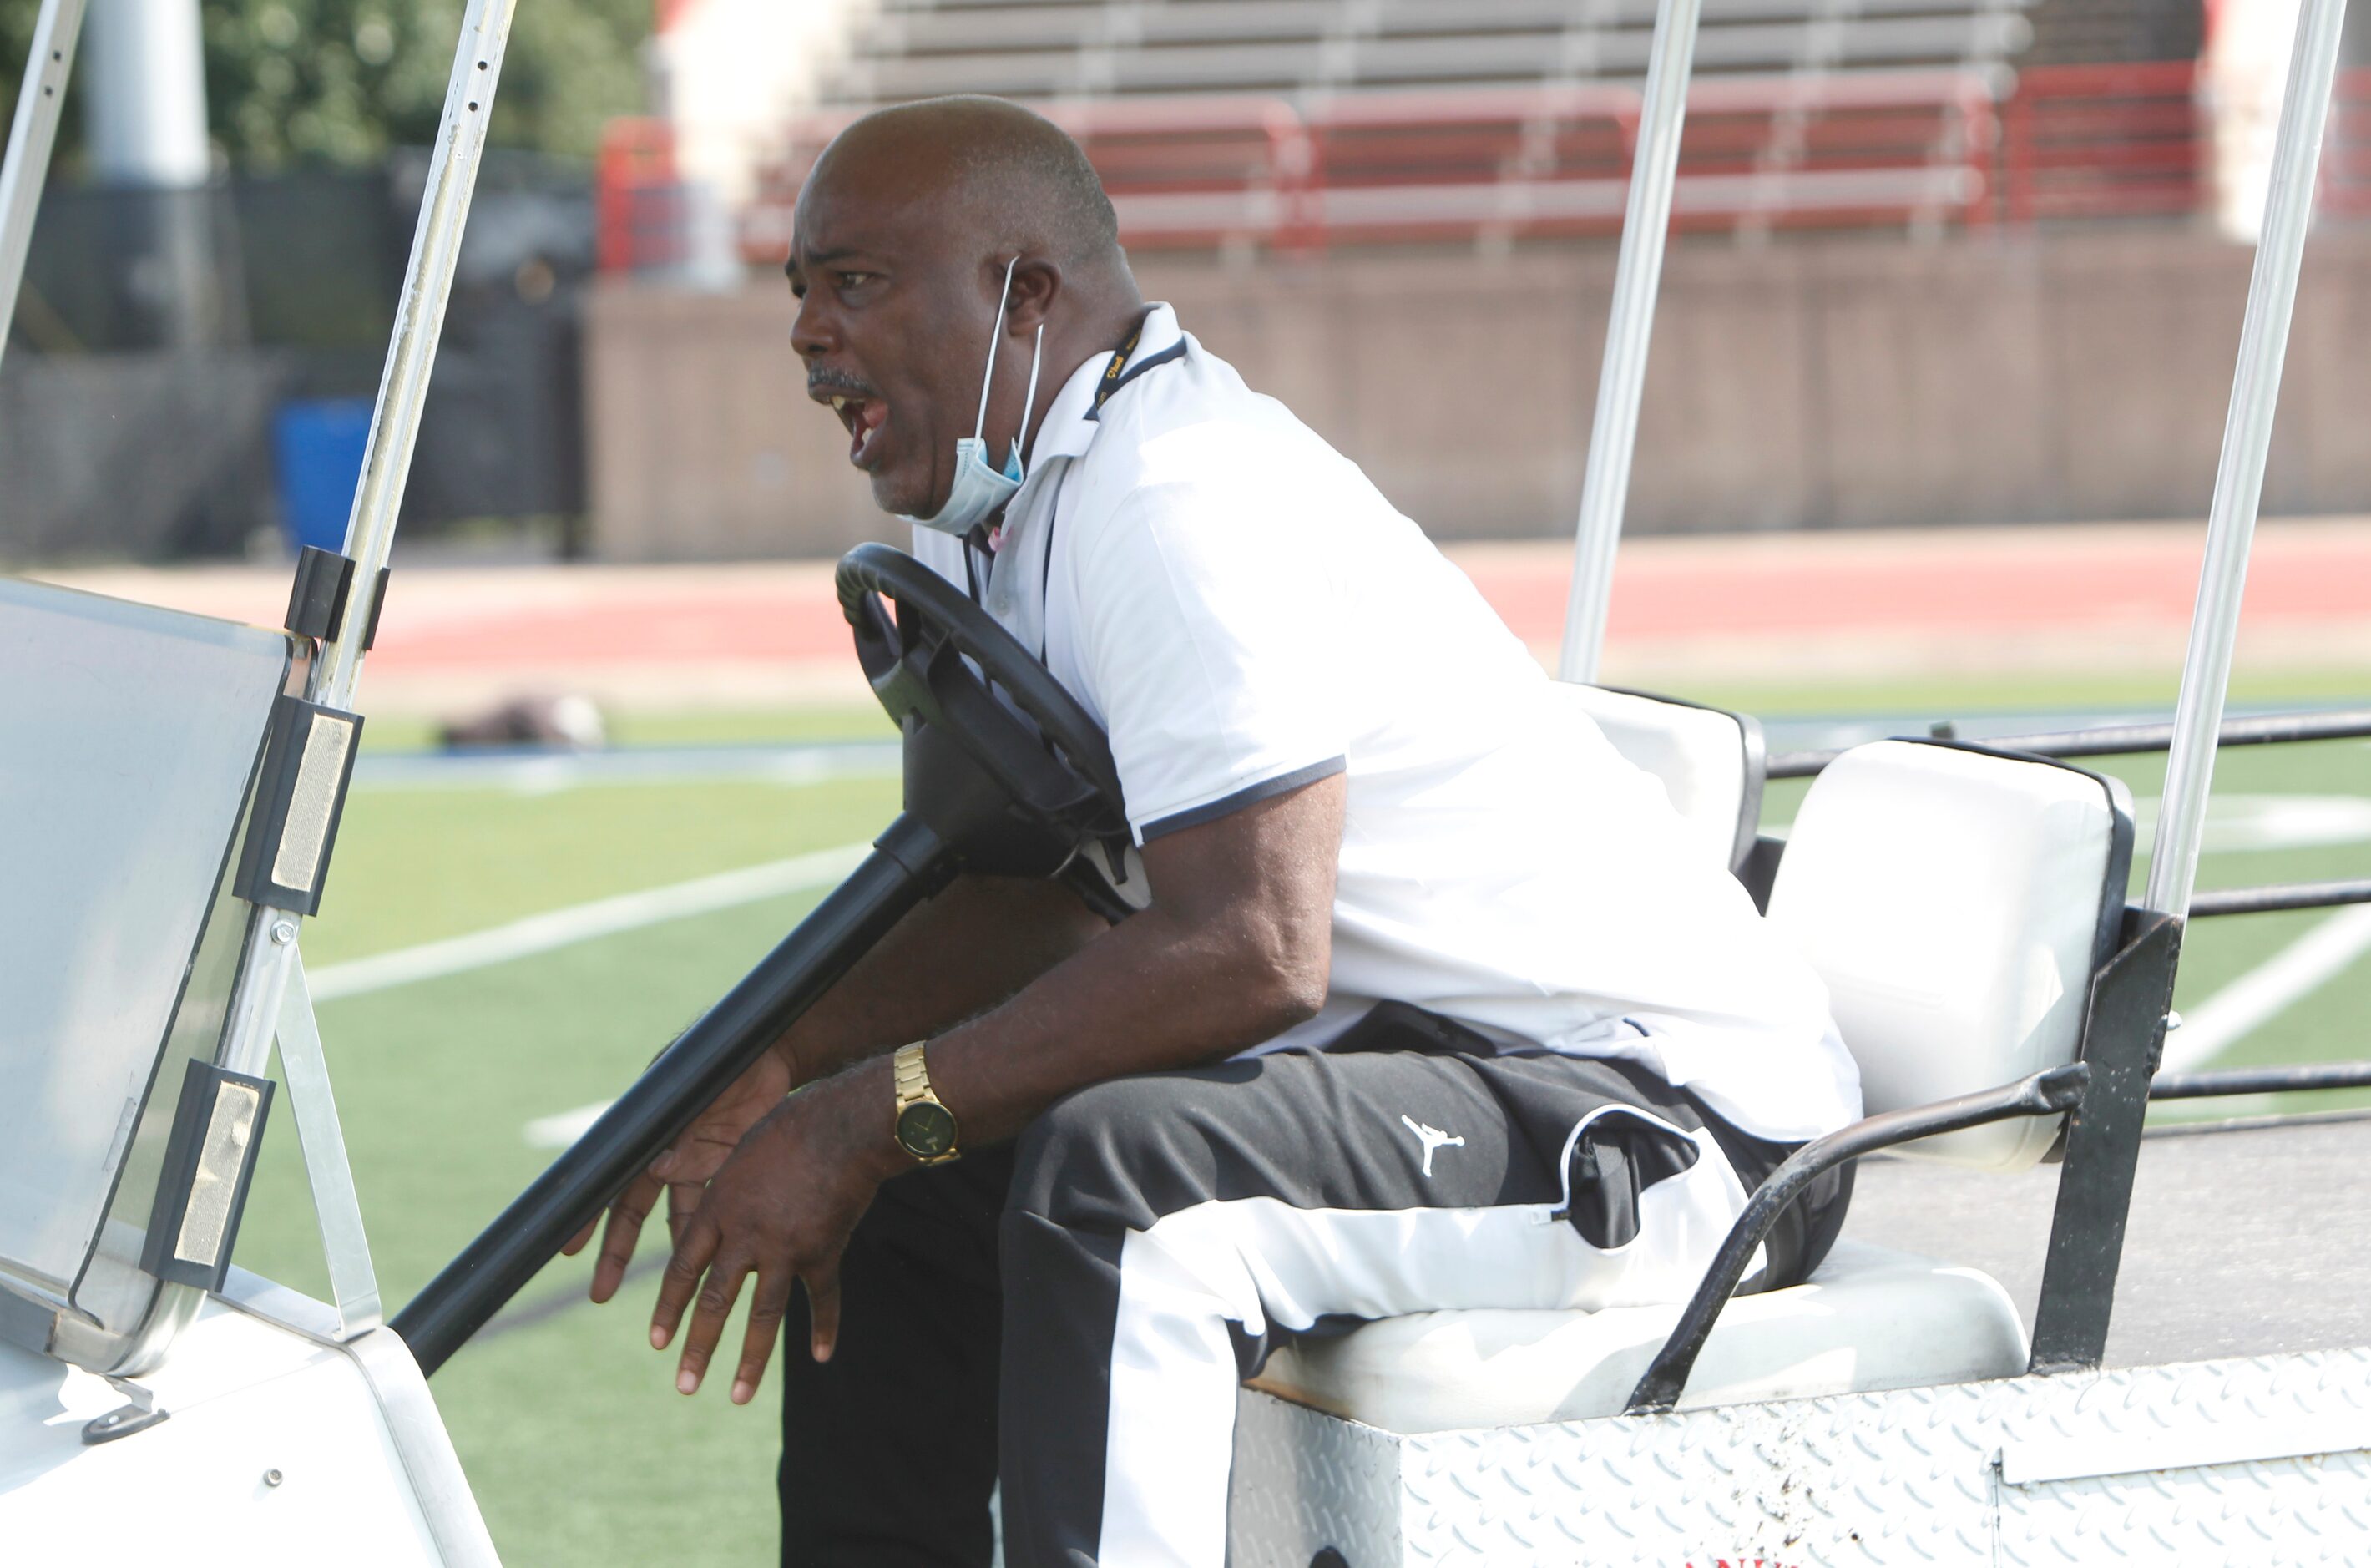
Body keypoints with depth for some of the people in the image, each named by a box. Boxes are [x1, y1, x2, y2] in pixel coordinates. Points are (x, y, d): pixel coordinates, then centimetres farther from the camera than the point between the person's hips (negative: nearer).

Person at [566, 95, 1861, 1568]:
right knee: (904, 1198, 16)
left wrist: (862, 1122, -24)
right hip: (1428, 1056, 11)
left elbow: (1246, 950, -30)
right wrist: (773, 1080, 1)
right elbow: (1024, 895, 16)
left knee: (1113, 1180, -33)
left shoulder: (1178, 504, -21)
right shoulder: (1006, 508, 10)